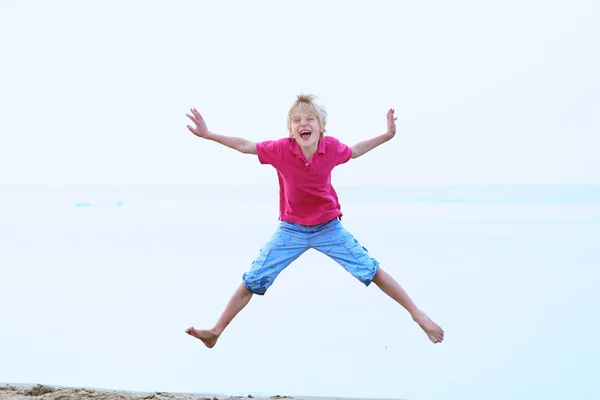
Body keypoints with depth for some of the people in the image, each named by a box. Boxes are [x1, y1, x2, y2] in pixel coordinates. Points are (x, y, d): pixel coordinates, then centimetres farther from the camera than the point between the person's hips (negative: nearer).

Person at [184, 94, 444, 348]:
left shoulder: (332, 148, -17)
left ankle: (418, 315, 11)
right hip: (291, 230, 0)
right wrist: (208, 135, -12)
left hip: (329, 228, 0)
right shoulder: (281, 149, -21)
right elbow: (245, 146, -8)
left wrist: (387, 135, 2)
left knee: (371, 271, -2)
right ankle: (215, 332, 10)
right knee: (252, 281, -2)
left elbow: (355, 151, 6)